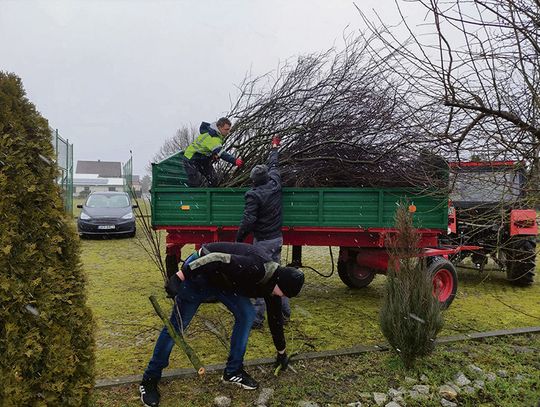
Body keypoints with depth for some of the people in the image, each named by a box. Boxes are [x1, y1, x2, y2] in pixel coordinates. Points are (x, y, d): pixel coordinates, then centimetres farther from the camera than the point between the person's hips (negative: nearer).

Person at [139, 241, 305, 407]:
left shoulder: (271, 281, -2)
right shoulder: (256, 268, -31)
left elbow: (275, 317, 11)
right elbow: (217, 259, -34)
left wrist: (281, 352, 23)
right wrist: (181, 275, -34)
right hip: (199, 270, -8)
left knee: (247, 314, -3)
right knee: (176, 325, -4)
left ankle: (233, 371, 11)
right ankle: (150, 379, 12)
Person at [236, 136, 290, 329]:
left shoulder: (253, 195, -18)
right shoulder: (275, 184, 0)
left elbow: (248, 220, -23)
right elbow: (273, 165, 18)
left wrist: (238, 239, -12)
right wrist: (274, 147, 35)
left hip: (263, 241, -7)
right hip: (278, 238, 7)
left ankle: (257, 318, 2)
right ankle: (284, 311, 25)